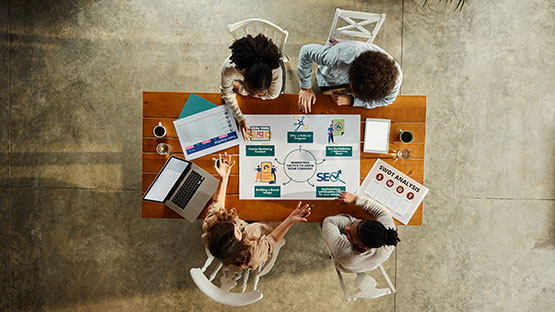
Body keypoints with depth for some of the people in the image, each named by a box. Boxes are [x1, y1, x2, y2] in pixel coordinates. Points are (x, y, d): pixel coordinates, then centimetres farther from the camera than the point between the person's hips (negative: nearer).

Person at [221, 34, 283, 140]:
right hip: (239, 78, 0)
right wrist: (240, 118, -32)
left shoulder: (276, 71, -47)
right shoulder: (229, 68, -47)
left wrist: (240, 89, -26)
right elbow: (226, 92, -26)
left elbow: (272, 95, -26)